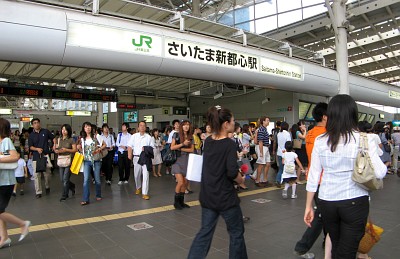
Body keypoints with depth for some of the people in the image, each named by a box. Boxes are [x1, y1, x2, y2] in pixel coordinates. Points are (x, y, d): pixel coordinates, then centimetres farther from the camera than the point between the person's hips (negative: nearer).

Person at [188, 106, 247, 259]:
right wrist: (241, 180, -5)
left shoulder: (208, 142, 3)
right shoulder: (229, 144, -17)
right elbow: (232, 172, -24)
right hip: (225, 197, -6)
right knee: (236, 233, 16)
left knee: (205, 232, 15)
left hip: (207, 196, 6)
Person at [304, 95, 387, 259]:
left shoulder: (320, 141, -3)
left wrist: (308, 206, 8)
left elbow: (313, 176, 0)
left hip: (326, 202, 3)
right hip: (355, 202, -2)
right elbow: (380, 173, -9)